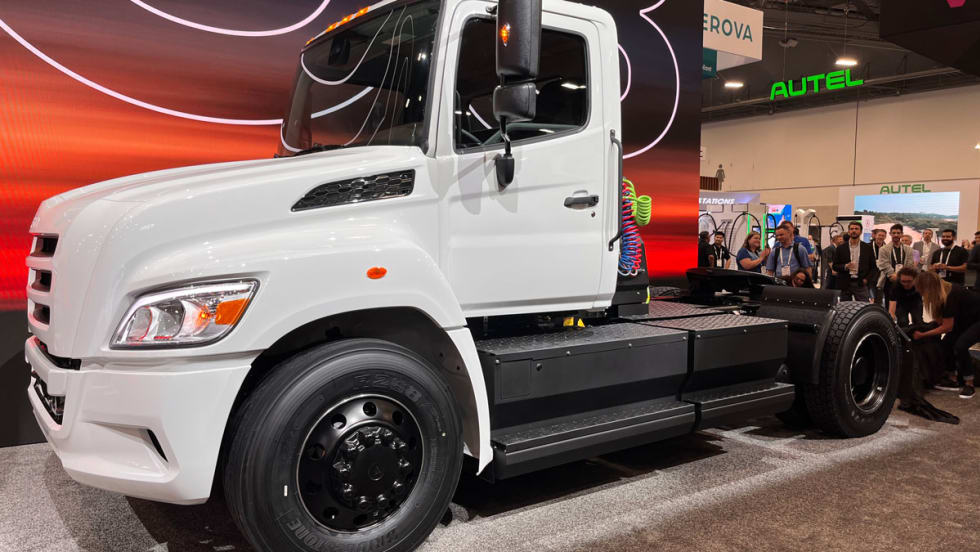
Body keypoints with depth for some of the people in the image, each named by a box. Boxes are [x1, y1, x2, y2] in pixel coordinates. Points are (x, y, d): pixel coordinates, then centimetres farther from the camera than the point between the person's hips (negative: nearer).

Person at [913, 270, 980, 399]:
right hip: (966, 319, 9)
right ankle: (953, 380, 5)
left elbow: (947, 327, -25)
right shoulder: (943, 292, -8)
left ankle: (969, 384, -10)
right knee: (947, 343, -5)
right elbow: (941, 320, 2)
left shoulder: (950, 295, -32)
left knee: (960, 345, -23)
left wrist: (922, 335, -20)